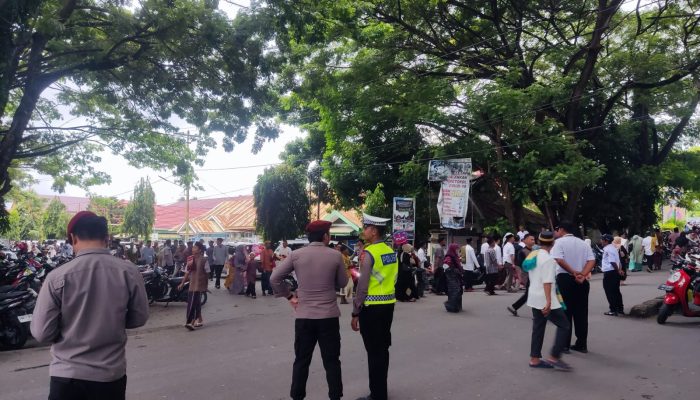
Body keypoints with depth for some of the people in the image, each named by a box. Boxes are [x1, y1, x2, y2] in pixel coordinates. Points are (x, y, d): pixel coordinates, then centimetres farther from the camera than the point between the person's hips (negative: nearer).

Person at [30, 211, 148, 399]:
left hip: (67, 375, -2)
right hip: (112, 374, 2)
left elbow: (42, 332, -9)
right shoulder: (130, 272, -9)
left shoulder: (58, 277, -14)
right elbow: (139, 318, 1)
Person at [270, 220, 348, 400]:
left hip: (304, 315, 1)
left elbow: (274, 278, -3)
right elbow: (342, 283, 6)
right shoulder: (335, 255, -6)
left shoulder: (296, 255, -4)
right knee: (331, 361, 10)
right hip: (329, 315, -1)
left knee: (301, 360, 13)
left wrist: (289, 296, 5)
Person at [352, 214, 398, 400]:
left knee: (374, 352, 2)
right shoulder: (390, 251, 10)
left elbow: (362, 286, -17)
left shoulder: (369, 252, -15)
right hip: (388, 305, 8)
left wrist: (355, 313, -12)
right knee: (383, 349, 17)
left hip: (372, 307, -8)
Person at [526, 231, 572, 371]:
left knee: (538, 328, 14)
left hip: (535, 297, 9)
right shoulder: (548, 259, -17)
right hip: (545, 299, -9)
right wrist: (548, 301, -24)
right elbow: (547, 282, -23)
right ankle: (554, 357, 1)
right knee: (564, 326, 1)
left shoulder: (533, 256, 10)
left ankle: (534, 359, 17)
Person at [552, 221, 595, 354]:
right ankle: (581, 344, 15)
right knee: (581, 313, 10)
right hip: (582, 281, 5)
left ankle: (564, 344, 5)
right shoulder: (583, 243, 14)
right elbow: (592, 261, 0)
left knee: (564, 313, 2)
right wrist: (582, 275, -11)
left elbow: (559, 260, -19)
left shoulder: (559, 242, -3)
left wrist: (573, 272, -16)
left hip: (564, 279, -5)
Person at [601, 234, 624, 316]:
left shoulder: (607, 249, -17)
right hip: (614, 272, 10)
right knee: (616, 291, 15)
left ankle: (613, 310, 2)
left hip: (609, 273, -10)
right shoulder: (613, 247, 15)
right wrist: (619, 270, 11)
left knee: (610, 292, -1)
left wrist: (618, 271, -12)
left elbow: (613, 262, -22)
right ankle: (620, 309, 21)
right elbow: (617, 261, 16)